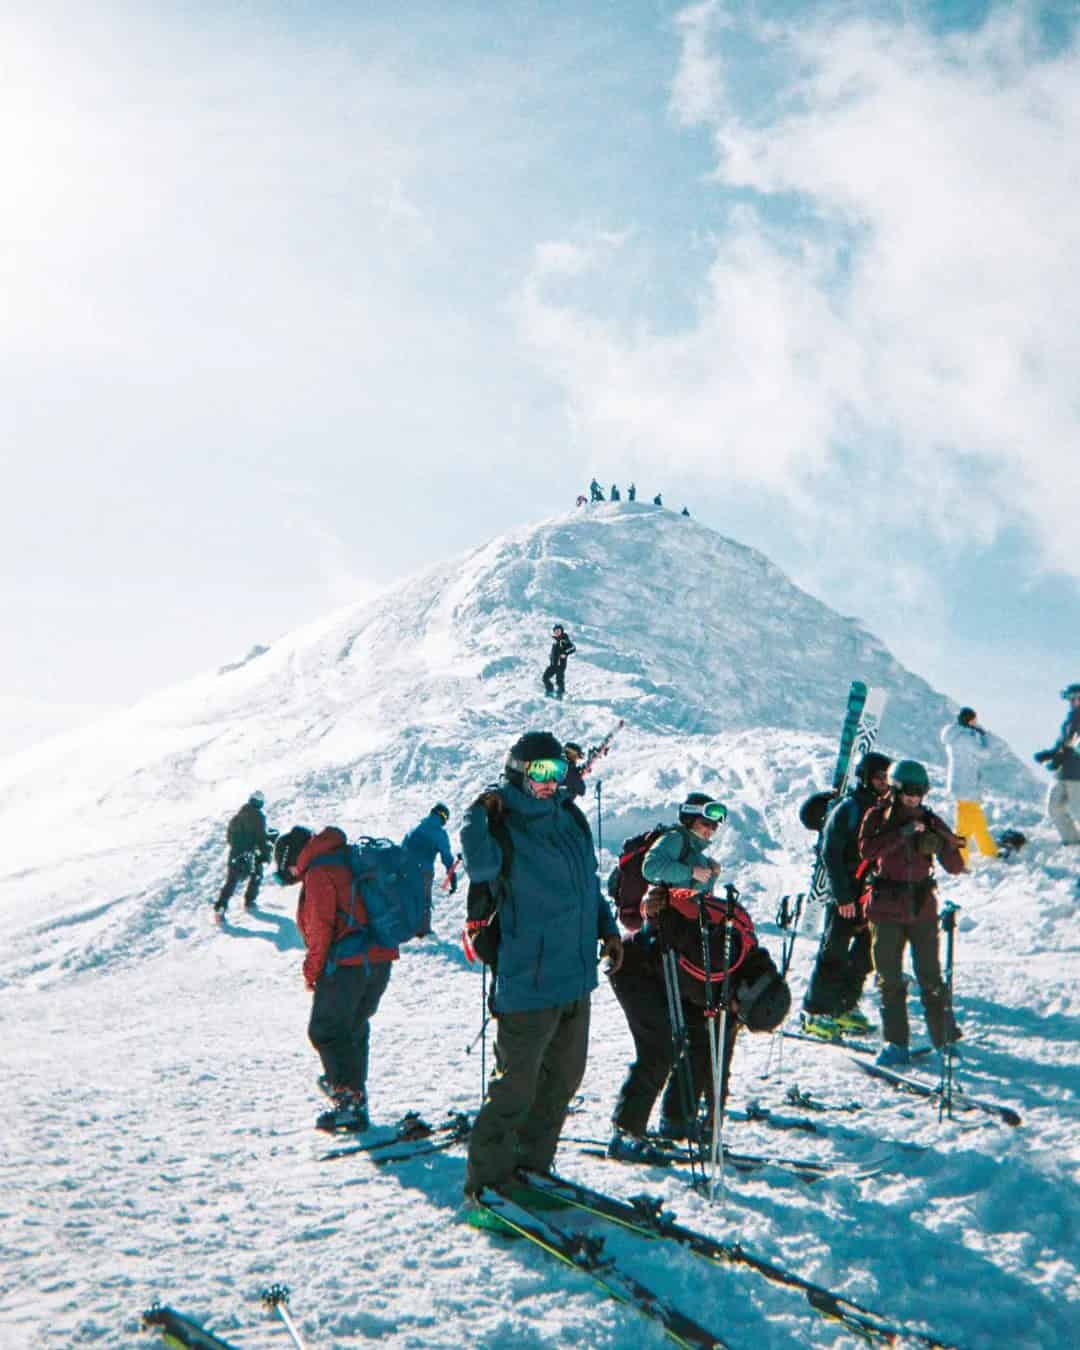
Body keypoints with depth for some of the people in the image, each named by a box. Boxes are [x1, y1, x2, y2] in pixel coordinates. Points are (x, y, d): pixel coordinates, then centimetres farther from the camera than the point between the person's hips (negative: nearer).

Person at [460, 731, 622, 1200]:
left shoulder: (571, 817, 11)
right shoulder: (503, 824, -11)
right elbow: (481, 866, -33)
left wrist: (607, 928, 17)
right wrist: (479, 814, -34)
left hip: (577, 977, 8)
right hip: (527, 982, -8)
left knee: (563, 1079, 18)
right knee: (516, 1087, -2)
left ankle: (533, 1162, 34)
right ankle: (487, 1177, 13)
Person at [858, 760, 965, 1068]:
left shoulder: (930, 821, 4)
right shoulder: (877, 817, 0)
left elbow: (955, 867, 1)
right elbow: (866, 849, -19)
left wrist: (942, 845, -19)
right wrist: (901, 834, -27)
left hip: (923, 909, 1)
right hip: (886, 909, -1)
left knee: (931, 978, 1)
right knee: (889, 981, 1)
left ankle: (945, 1037, 16)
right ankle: (895, 1044, 6)